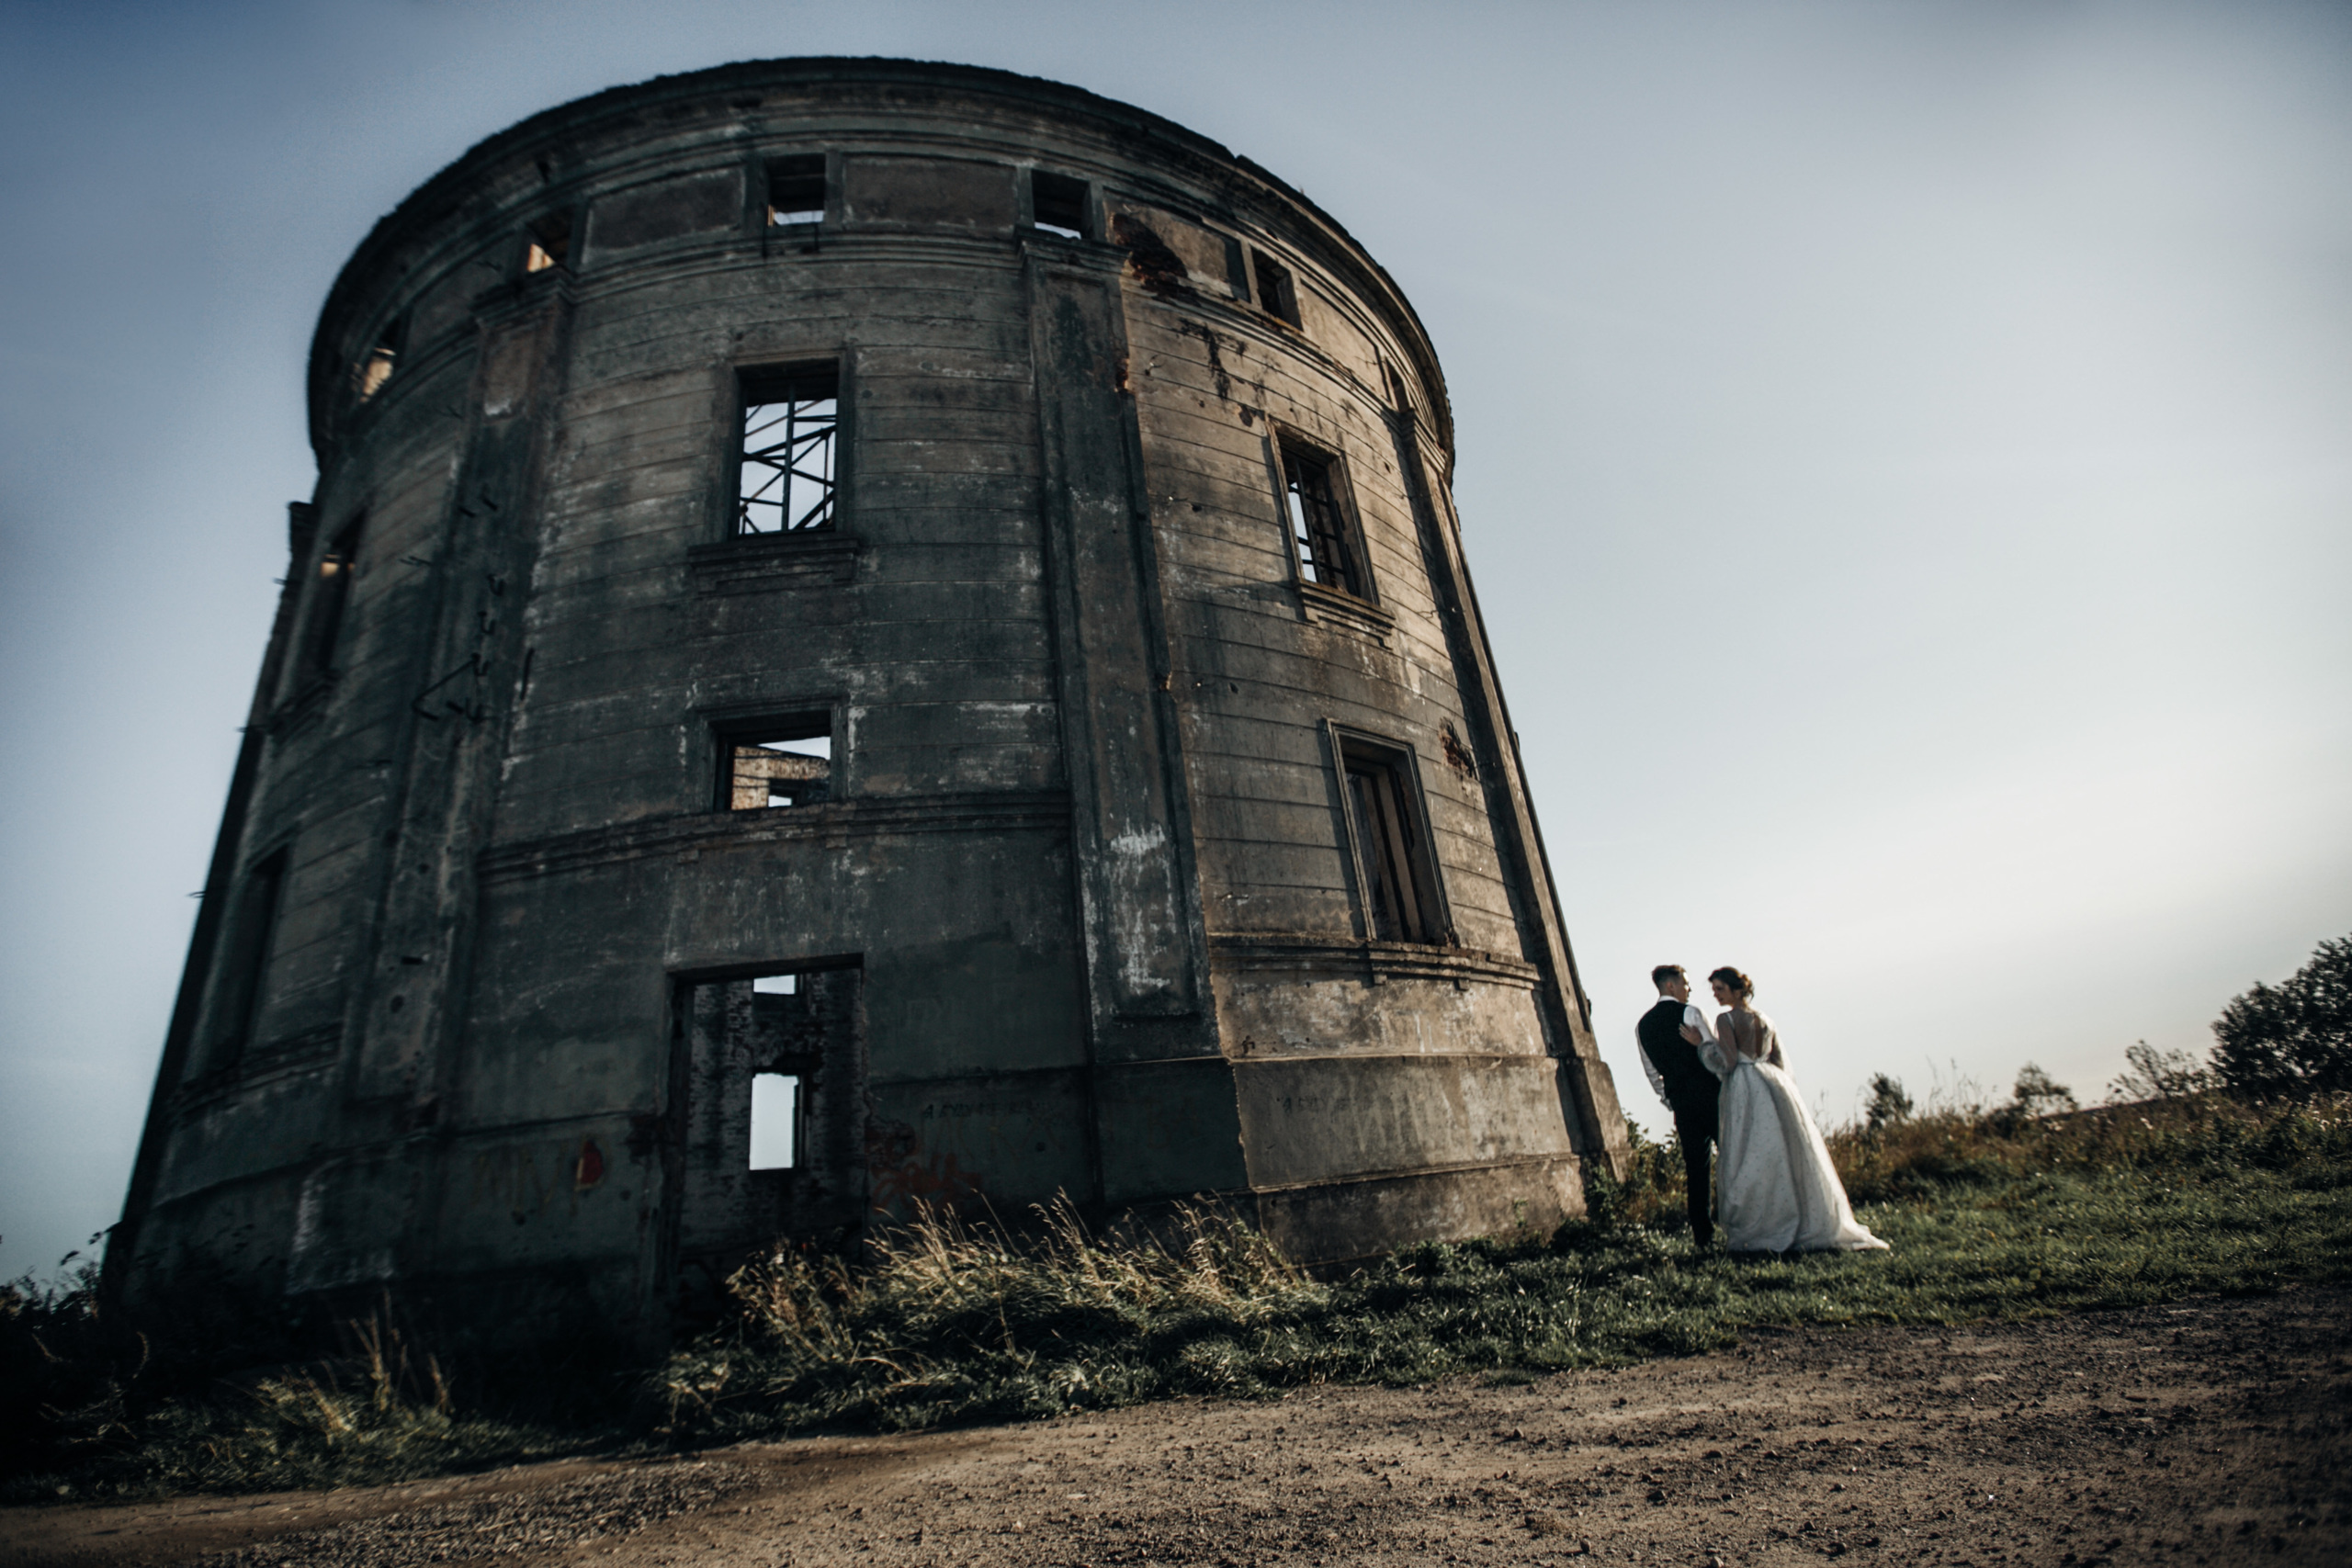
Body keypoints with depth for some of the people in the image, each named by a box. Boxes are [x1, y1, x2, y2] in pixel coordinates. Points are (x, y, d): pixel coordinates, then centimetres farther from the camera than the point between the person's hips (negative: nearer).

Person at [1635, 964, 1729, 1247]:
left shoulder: (1643, 1025, 10)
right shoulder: (1690, 1013, -7)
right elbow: (1713, 1056, -14)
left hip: (1681, 1102, 5)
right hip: (1709, 1094, -5)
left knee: (1695, 1167, 7)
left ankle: (1704, 1235, 7)